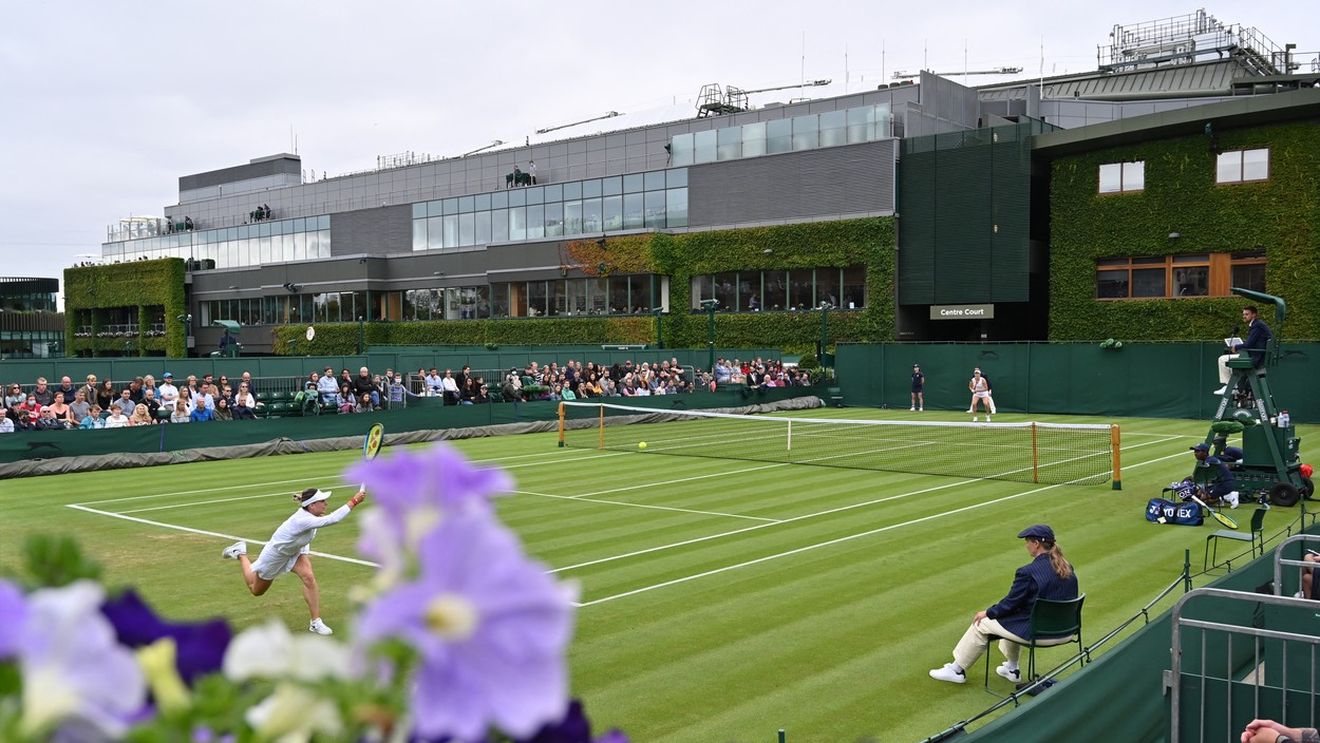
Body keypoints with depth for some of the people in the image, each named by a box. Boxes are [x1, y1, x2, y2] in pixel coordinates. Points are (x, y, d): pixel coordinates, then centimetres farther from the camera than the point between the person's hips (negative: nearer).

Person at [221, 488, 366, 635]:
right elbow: (332, 519, -59)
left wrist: (306, 551, 4)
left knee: (309, 577, -21)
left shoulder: (308, 513, -20)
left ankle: (316, 623, -13)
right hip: (275, 555, -6)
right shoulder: (303, 520, -45)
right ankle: (241, 554, 39)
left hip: (294, 552, 6)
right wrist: (354, 501, -61)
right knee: (256, 590, 18)